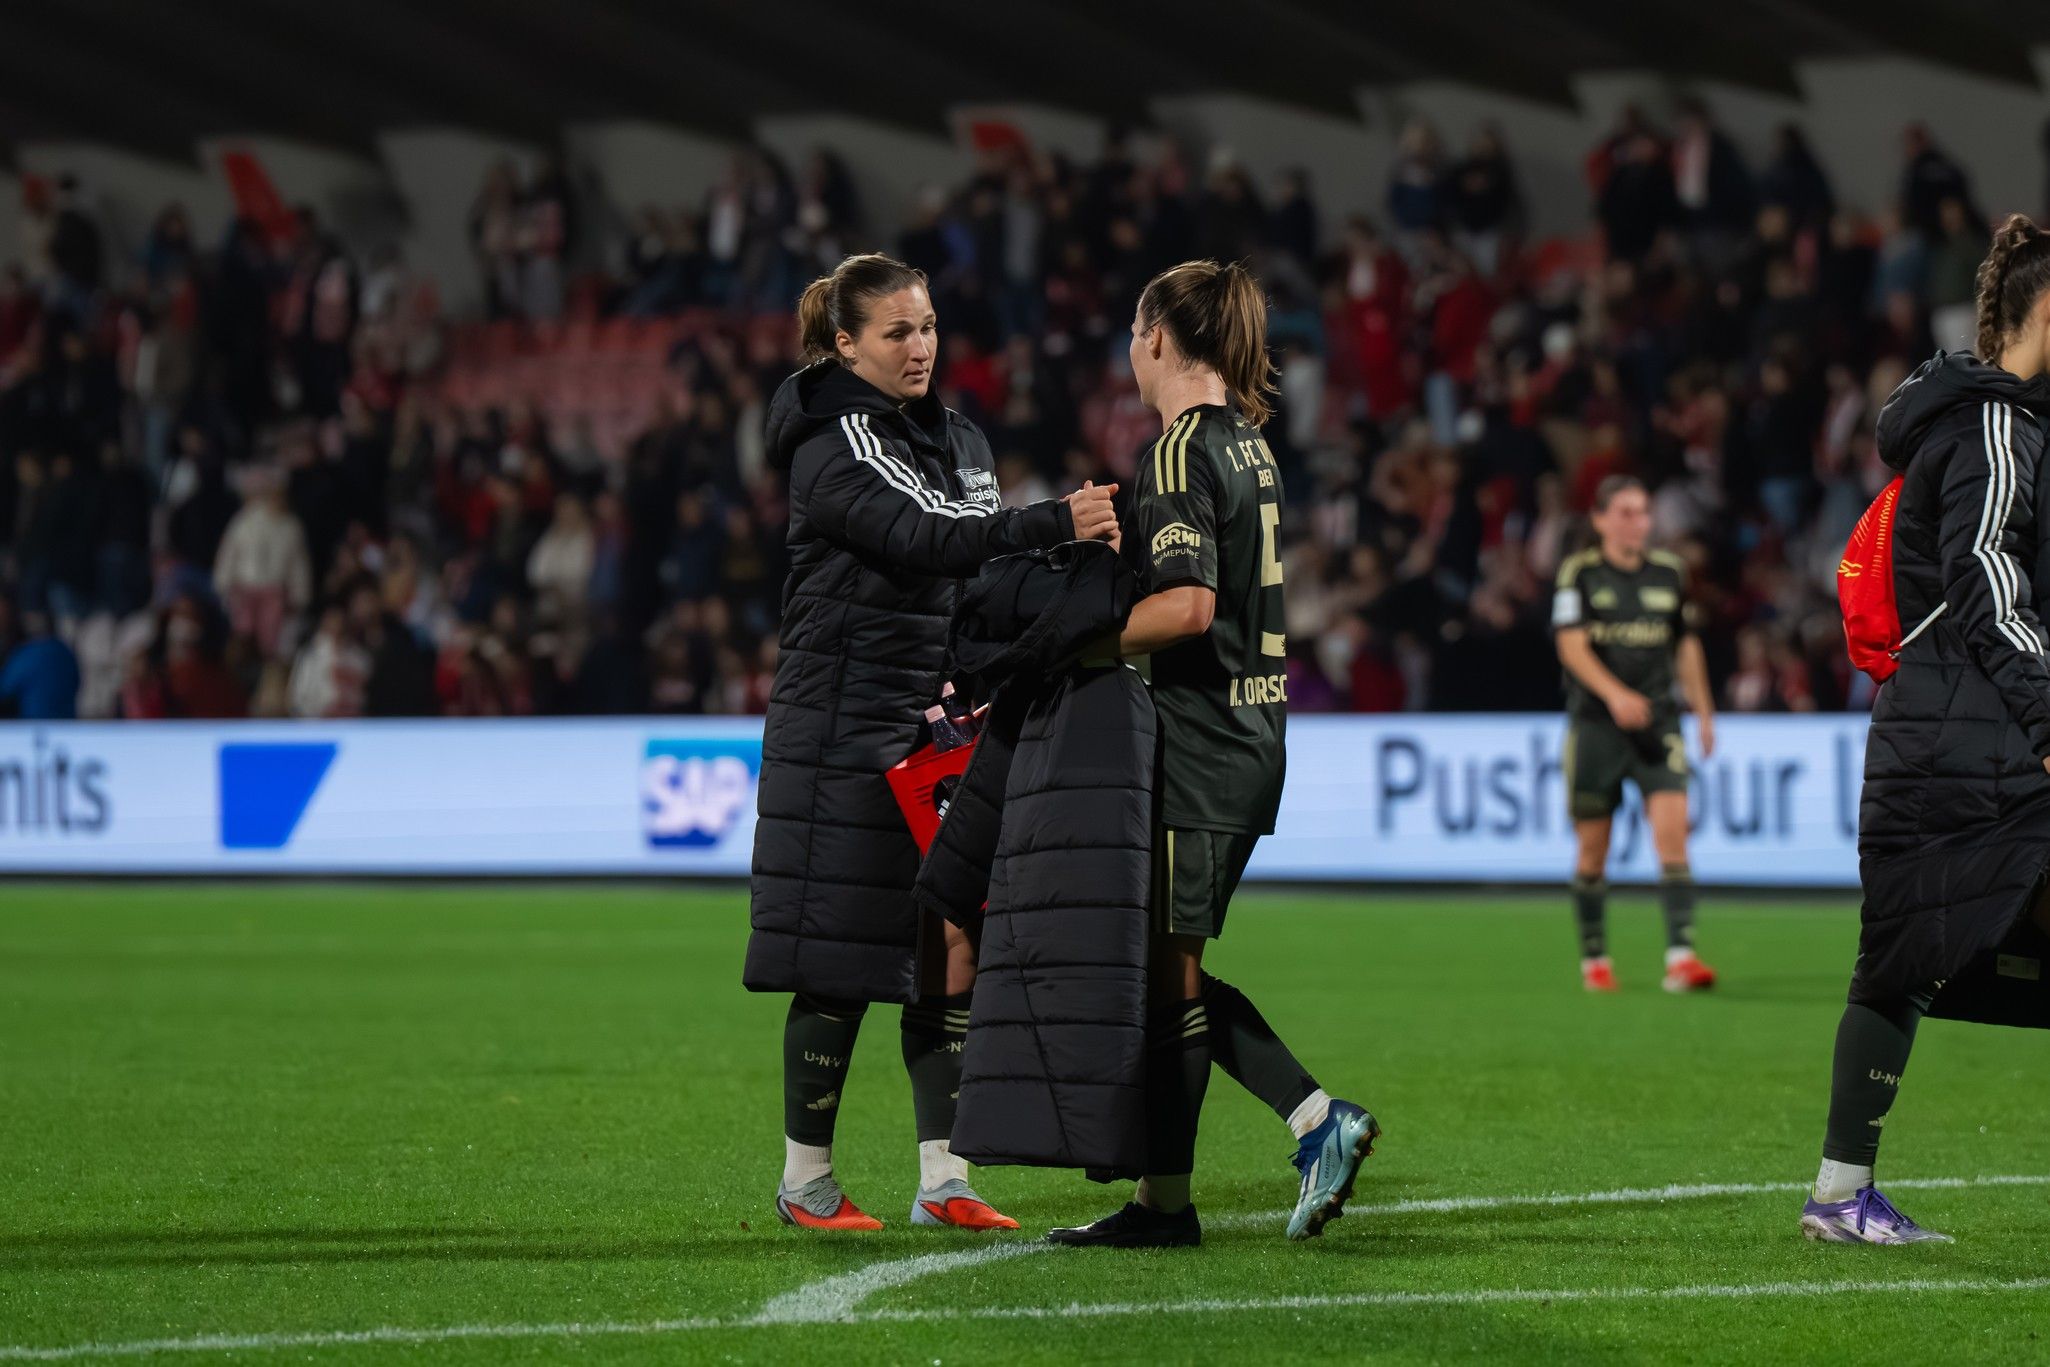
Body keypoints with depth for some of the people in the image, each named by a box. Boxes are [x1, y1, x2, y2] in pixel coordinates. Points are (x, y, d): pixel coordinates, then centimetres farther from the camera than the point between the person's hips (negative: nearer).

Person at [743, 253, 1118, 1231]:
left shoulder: (959, 439, 15)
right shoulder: (831, 446, -11)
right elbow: (924, 538, -26)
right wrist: (1055, 522, -37)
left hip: (943, 726, 7)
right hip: (846, 734, -7)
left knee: (952, 950, 2)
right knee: (841, 961, -3)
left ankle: (942, 1179, 5)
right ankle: (806, 1179, 8)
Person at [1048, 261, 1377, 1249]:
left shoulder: (1180, 449, -13)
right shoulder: (1246, 443, 14)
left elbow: (1188, 606, -23)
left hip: (1197, 744, -9)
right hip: (1251, 733, 9)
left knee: (1167, 971, -1)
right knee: (1176, 974, 14)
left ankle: (1163, 1198, 4)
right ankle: (1319, 1119, 6)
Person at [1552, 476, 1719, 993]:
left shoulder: (1669, 572, 9)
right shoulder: (1579, 572, -2)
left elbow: (1686, 644, 20)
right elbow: (1572, 646, -13)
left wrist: (1704, 711, 18)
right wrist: (1615, 694, -27)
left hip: (1658, 724, 2)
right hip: (1595, 724, -2)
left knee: (1672, 832, -14)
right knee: (1593, 848, 4)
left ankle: (1681, 955, -19)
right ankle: (1594, 958, 20)